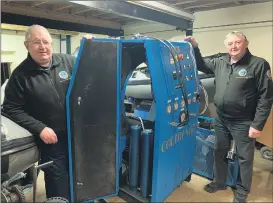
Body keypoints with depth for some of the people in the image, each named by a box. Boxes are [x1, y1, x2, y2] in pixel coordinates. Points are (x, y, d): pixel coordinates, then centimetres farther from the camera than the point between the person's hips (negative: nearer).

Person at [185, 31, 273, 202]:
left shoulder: (259, 64, -12)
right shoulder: (220, 63, 4)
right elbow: (202, 65, 20)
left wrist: (257, 125, -16)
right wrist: (194, 47, 4)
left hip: (243, 122, -5)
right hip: (221, 119, 5)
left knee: (244, 158, 12)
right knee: (220, 153, 19)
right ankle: (219, 182, 41)